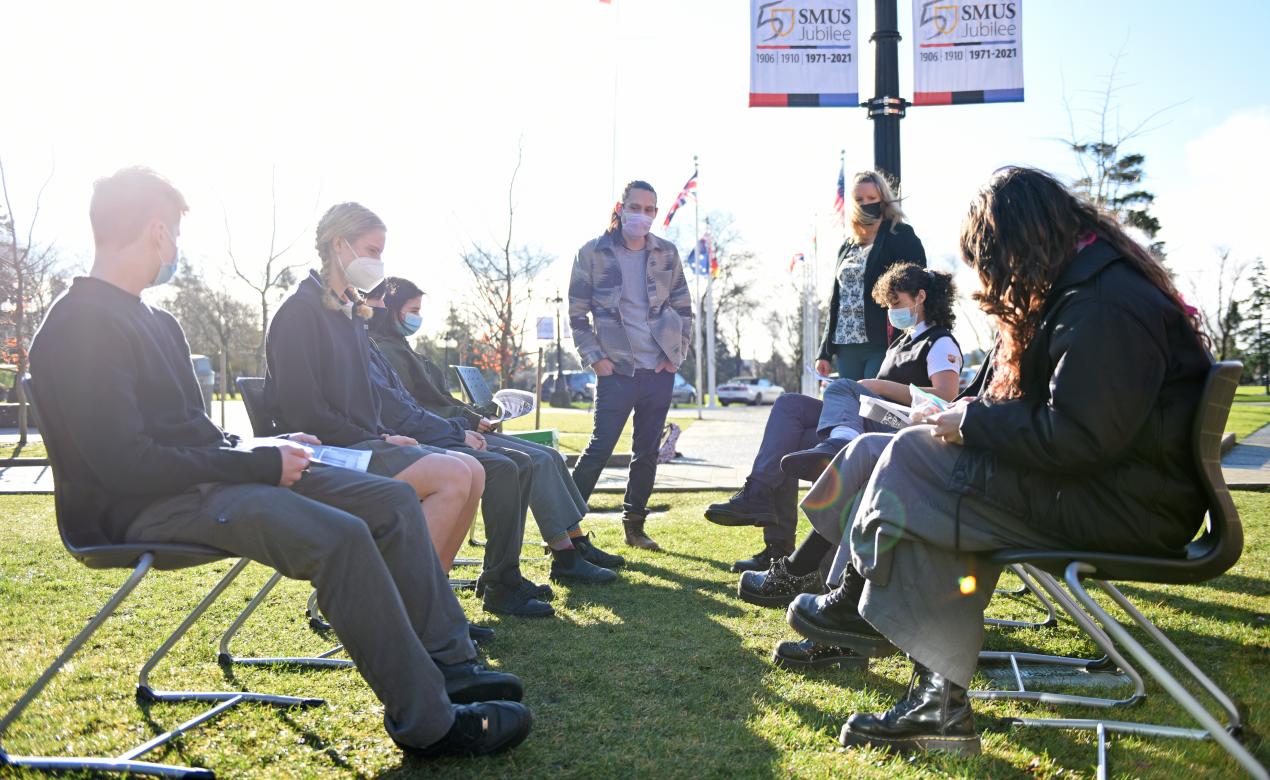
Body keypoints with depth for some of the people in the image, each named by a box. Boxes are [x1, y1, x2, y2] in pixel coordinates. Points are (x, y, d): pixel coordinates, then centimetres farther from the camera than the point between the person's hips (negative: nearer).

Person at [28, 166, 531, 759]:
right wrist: (262, 463, -17)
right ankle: (427, 722, -22)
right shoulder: (81, 327, -12)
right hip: (144, 509, -10)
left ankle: (449, 666, -2)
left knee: (394, 501, -2)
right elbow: (123, 463, -21)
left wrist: (265, 450, 4)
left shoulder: (152, 320, 18)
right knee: (338, 535, -32)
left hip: (202, 479, 10)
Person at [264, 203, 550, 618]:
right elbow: (303, 409, -16)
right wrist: (375, 440, -14)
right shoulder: (300, 310, -9)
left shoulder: (350, 311, 19)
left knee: (474, 471, -8)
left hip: (360, 443, 9)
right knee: (453, 474, -25)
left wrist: (385, 435, 5)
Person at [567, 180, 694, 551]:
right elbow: (577, 313, 0)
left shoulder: (667, 253, 7)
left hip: (659, 370, 4)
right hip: (616, 370, -4)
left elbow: (684, 308, 13)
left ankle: (634, 525, 22)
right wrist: (595, 359, -8)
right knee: (600, 448, -7)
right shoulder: (592, 253, -2)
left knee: (647, 451, 10)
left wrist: (677, 354, 3)